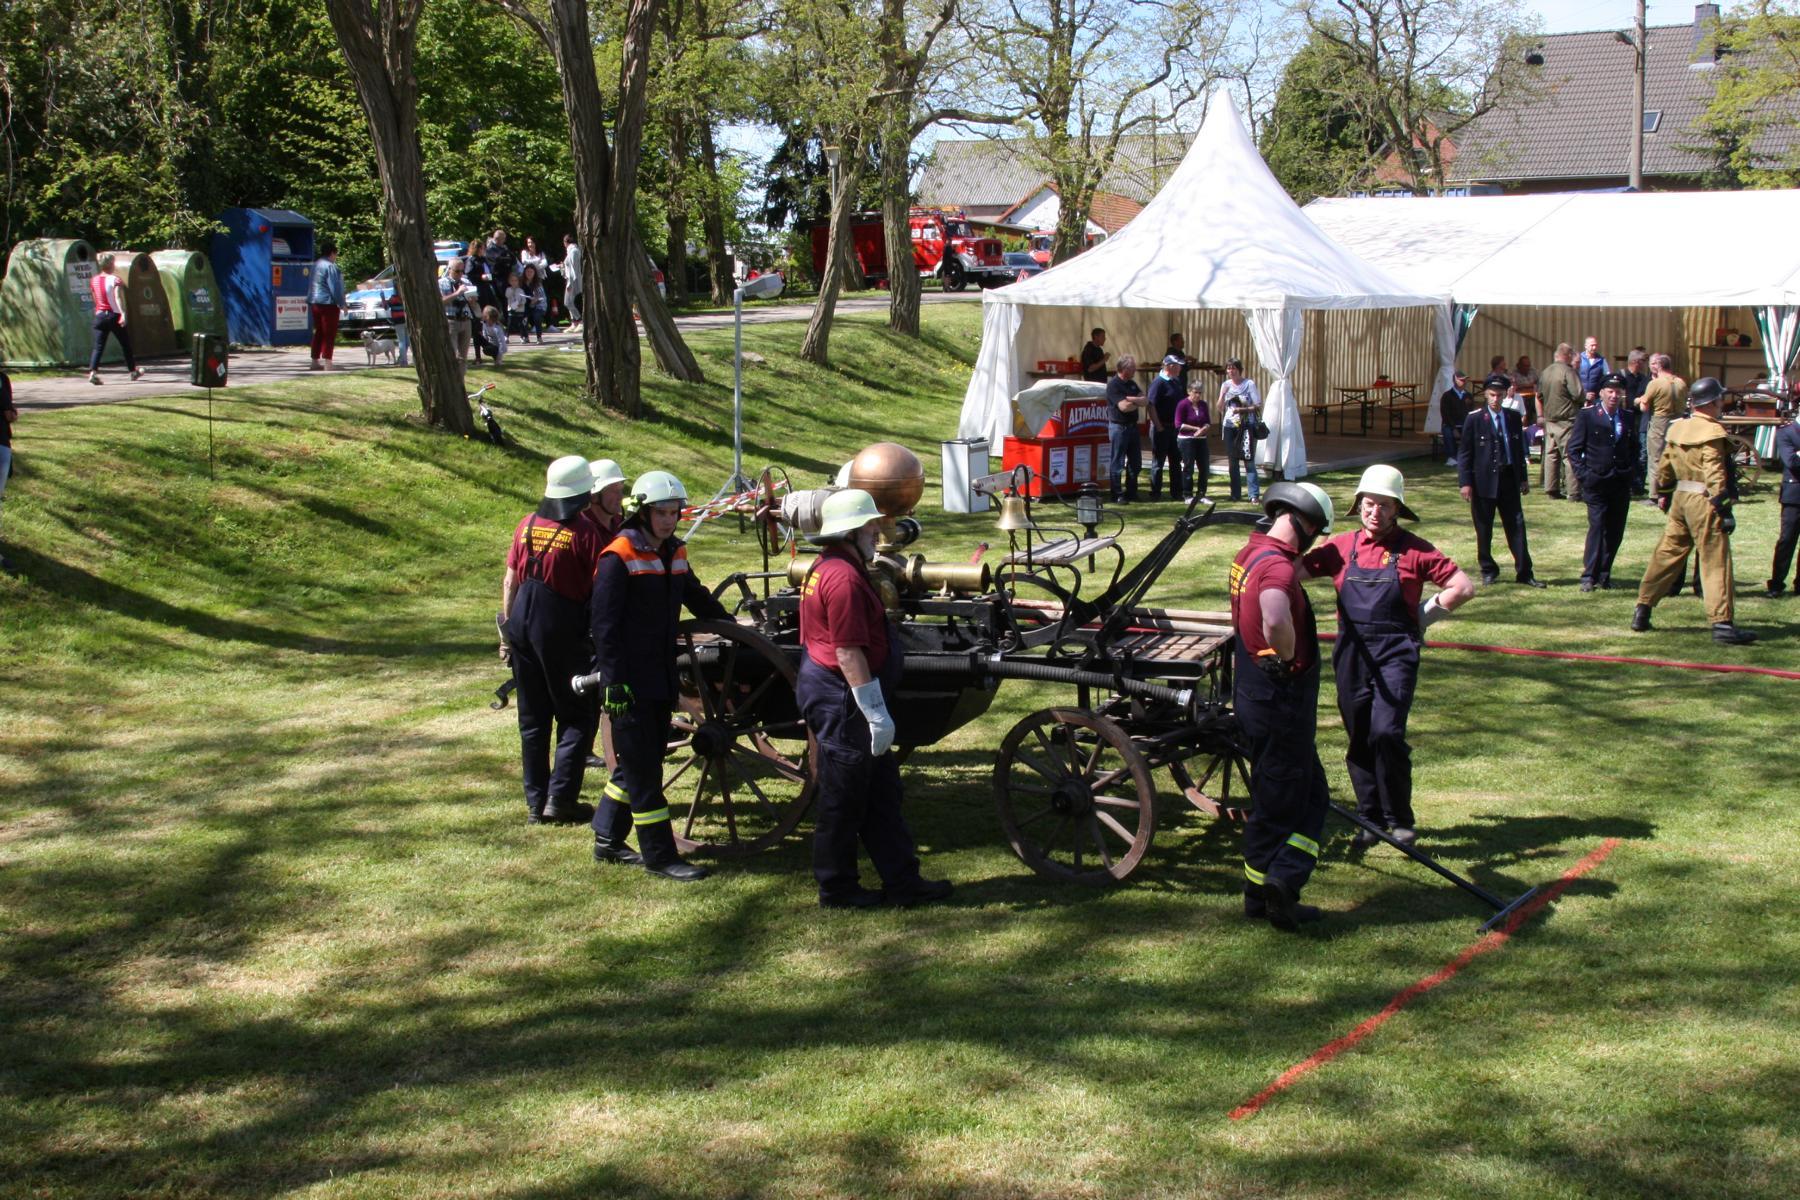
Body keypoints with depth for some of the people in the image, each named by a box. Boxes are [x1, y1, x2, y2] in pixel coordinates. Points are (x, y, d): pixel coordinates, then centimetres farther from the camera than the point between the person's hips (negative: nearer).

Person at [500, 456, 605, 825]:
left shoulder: (527, 525, 6)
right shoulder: (584, 532, -10)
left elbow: (509, 581, 9)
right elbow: (600, 590, -8)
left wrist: (507, 631, 17)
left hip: (522, 623, 5)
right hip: (562, 628, -5)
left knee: (532, 717, 12)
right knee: (576, 717, 5)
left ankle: (536, 802, 15)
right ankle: (560, 799, -2)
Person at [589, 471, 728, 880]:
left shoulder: (674, 553, 11)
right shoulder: (618, 558, -13)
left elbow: (697, 598, 28)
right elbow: (605, 625, -15)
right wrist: (613, 681, -19)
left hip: (661, 677, 8)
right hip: (629, 681, -8)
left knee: (640, 763, 14)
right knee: (642, 768, -3)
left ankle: (608, 842, 26)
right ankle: (659, 855, 1)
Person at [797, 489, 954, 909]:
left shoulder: (825, 569, 15)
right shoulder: (844, 576, -20)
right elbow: (849, 654, -24)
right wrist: (877, 714, -22)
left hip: (826, 695, 11)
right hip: (843, 701, -11)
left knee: (882, 793, 14)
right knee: (844, 799, 1)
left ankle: (903, 881, 19)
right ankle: (837, 889, 13)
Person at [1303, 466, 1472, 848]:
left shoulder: (1414, 550, -1)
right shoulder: (1342, 547, 7)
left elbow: (1463, 587, 1)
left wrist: (1426, 614, -1)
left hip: (1396, 654, -4)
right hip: (1352, 654, 4)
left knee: (1386, 732, -17)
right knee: (1359, 739, 9)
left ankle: (1399, 819, -2)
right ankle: (1370, 817, 23)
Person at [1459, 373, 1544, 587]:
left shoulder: (1513, 417, 8)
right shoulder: (1474, 419, -3)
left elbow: (1519, 449, 15)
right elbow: (1464, 453, -4)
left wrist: (1523, 478, 13)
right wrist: (1465, 482, -10)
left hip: (1509, 479, 3)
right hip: (1484, 480, -3)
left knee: (1516, 526, 1)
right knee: (1484, 530, 5)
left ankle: (1524, 572, 4)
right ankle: (1488, 570, 19)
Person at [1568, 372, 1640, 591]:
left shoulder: (1629, 417, 10)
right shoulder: (1587, 416, -1)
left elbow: (1633, 448, 19)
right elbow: (1574, 449, 0)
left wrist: (1632, 472, 7)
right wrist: (1583, 474, -8)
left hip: (1622, 483, 4)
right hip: (1596, 483, -4)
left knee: (1615, 531, 5)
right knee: (1597, 526, -10)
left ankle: (1603, 574, 14)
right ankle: (1589, 576, -6)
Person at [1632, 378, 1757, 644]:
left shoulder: (1678, 428, 9)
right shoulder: (1713, 432, -14)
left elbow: (1665, 464, 17)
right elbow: (1714, 473, -19)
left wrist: (1662, 493, 29)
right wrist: (1723, 505, -19)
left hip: (1680, 499, 8)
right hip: (1704, 502, -8)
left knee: (1666, 553, 15)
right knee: (1716, 562, -6)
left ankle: (1642, 612, 18)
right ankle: (1722, 624, -9)